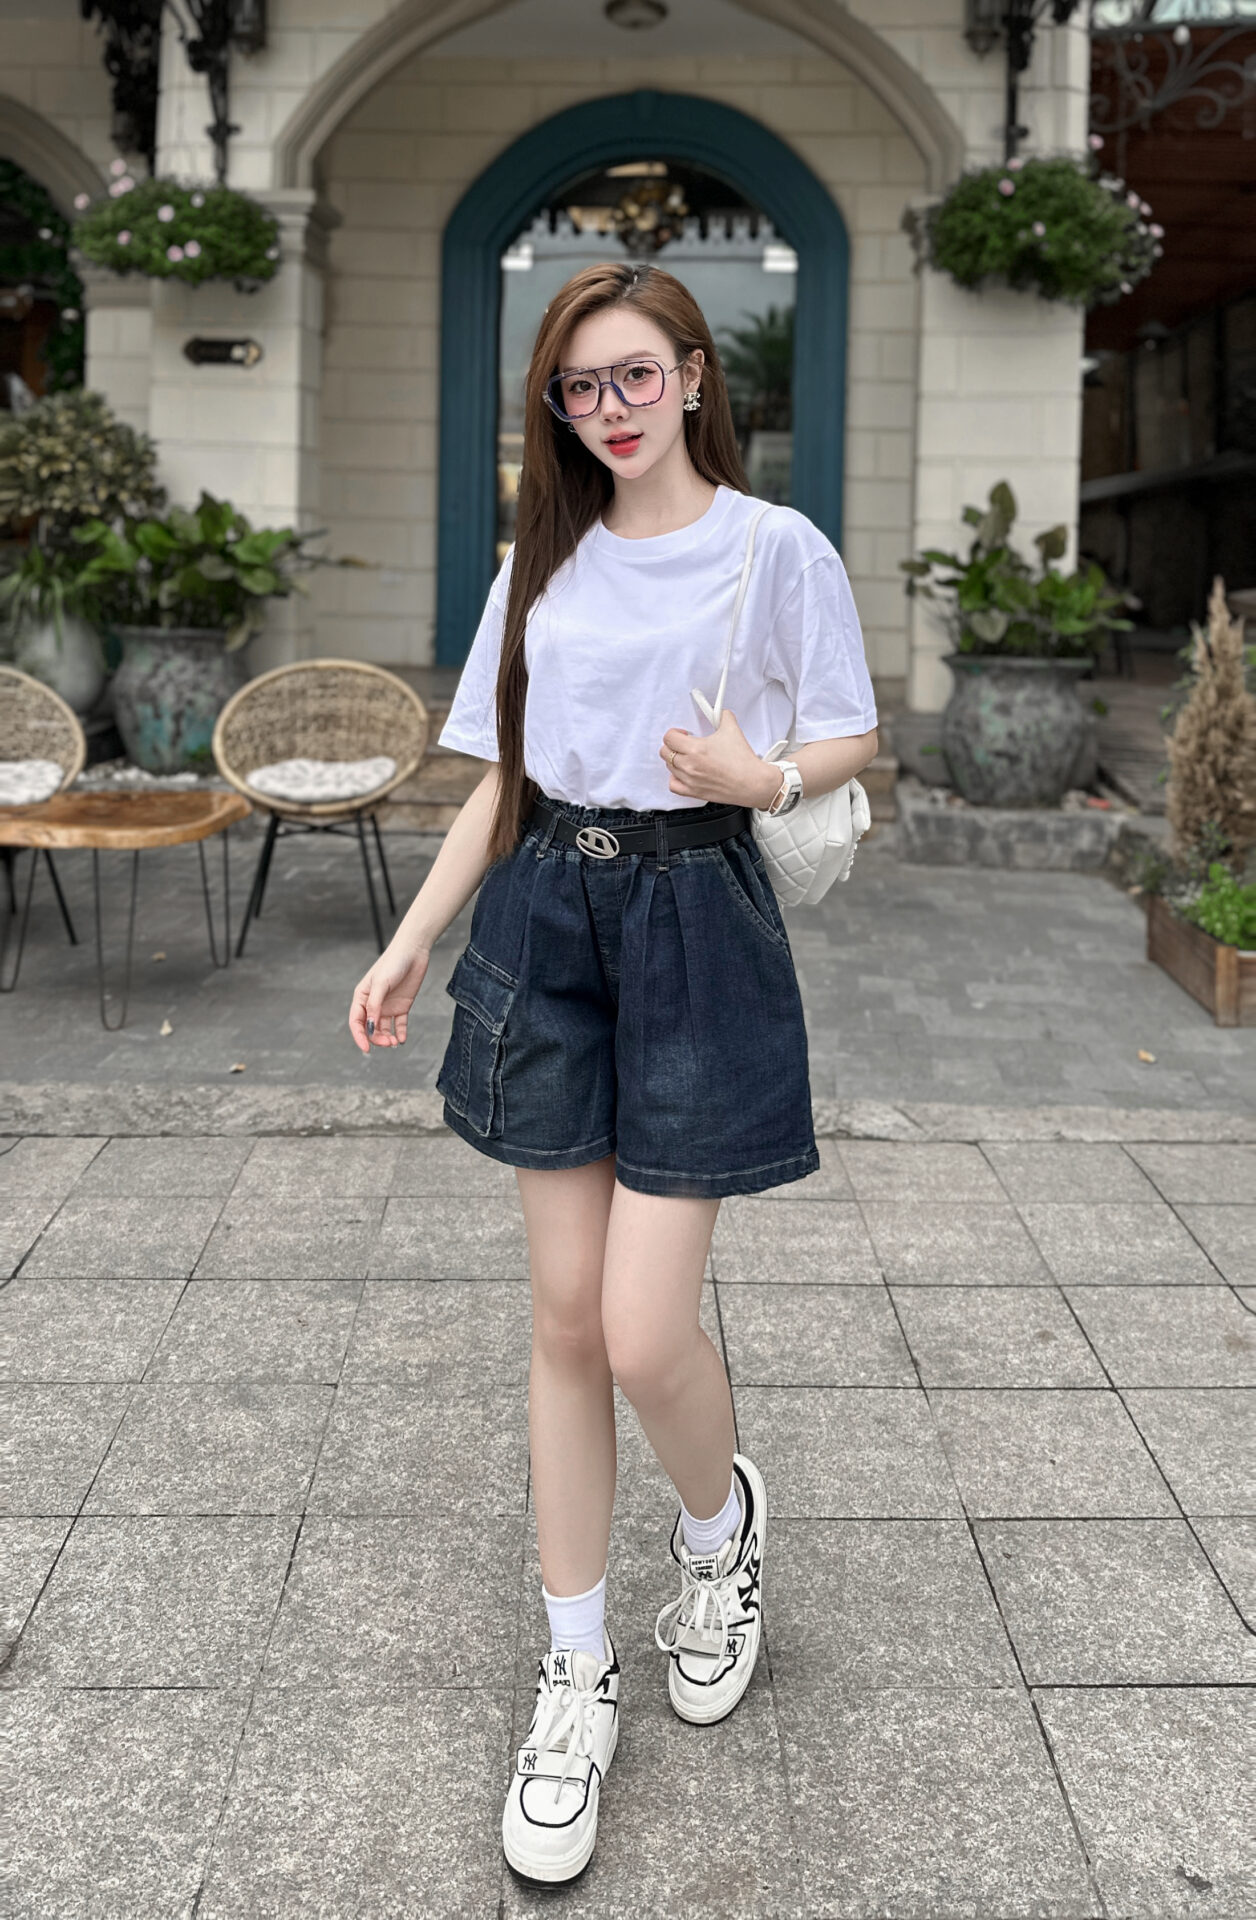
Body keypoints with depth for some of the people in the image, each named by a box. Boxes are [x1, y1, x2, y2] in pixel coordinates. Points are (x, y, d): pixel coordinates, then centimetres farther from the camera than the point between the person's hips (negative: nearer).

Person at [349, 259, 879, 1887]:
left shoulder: (775, 549, -3)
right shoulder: (542, 562, 10)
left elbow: (853, 737, 4)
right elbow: (504, 777, 13)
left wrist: (760, 778, -17)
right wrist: (411, 944, 8)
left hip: (693, 925, -4)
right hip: (546, 916, 4)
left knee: (643, 1334, -8)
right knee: (564, 1316, 6)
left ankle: (718, 1516, 28)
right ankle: (578, 1673, 20)